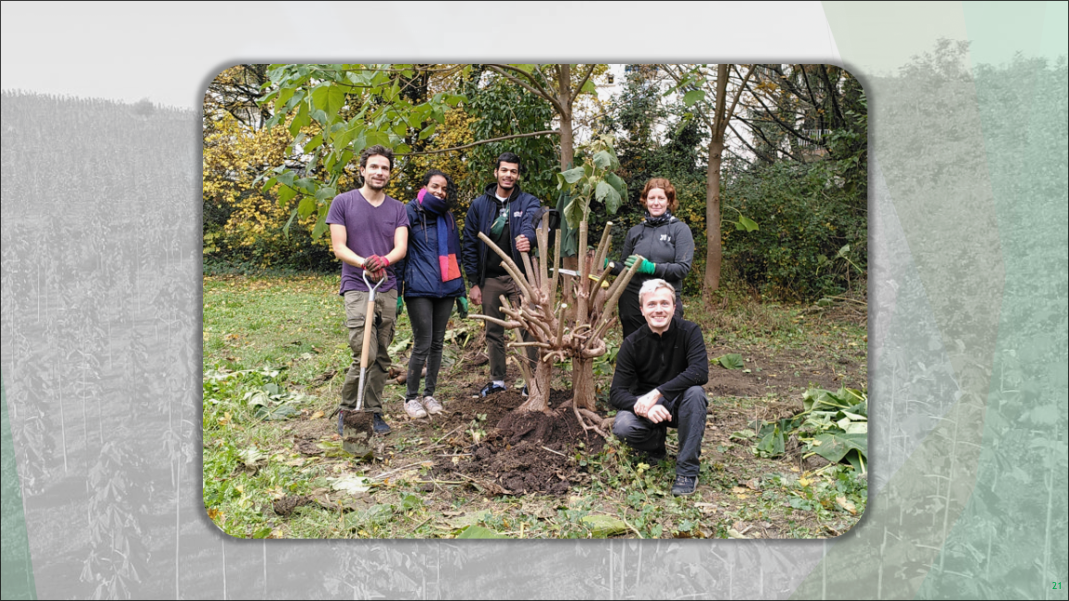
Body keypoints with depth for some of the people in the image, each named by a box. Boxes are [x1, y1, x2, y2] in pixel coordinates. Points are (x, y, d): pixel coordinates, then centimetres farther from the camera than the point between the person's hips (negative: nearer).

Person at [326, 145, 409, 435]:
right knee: (365, 355, -14)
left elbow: (401, 247, -1)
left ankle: (374, 412, 20)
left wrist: (383, 260, -24)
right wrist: (365, 263, -22)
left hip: (388, 289, 4)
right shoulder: (343, 202, 1)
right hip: (357, 288, -4)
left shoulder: (397, 208, 10)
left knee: (382, 357, 7)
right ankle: (347, 410, 6)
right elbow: (339, 247, -4)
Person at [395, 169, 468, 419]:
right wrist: (396, 293, -7)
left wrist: (461, 293, 17)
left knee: (437, 344, 9)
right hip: (419, 289, -5)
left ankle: (429, 394, 22)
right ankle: (411, 397, 10)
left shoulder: (447, 217, 14)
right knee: (422, 345, -6)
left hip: (445, 288, 5)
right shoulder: (410, 212, -2)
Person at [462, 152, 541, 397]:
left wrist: (527, 238, -46)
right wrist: (474, 282, 1)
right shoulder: (480, 204, 6)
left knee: (529, 329, -3)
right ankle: (497, 380, 23)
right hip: (490, 279, 2)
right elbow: (470, 245, 6)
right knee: (493, 332, 10)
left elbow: (530, 223, -22)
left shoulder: (528, 202, 1)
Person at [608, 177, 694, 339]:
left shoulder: (679, 229, 2)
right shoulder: (635, 232, 13)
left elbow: (683, 268, -8)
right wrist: (610, 265, -2)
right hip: (632, 302, 3)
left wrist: (651, 267, -19)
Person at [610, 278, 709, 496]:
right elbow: (616, 393, -15)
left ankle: (687, 470, -21)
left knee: (694, 392, -34)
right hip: (645, 406, 0)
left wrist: (658, 393, -37)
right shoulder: (633, 343, -12)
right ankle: (656, 440, 7)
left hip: (679, 405, 0)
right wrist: (642, 406, -37)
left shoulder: (689, 331, -14)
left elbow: (700, 372, -30)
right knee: (622, 427, -30)